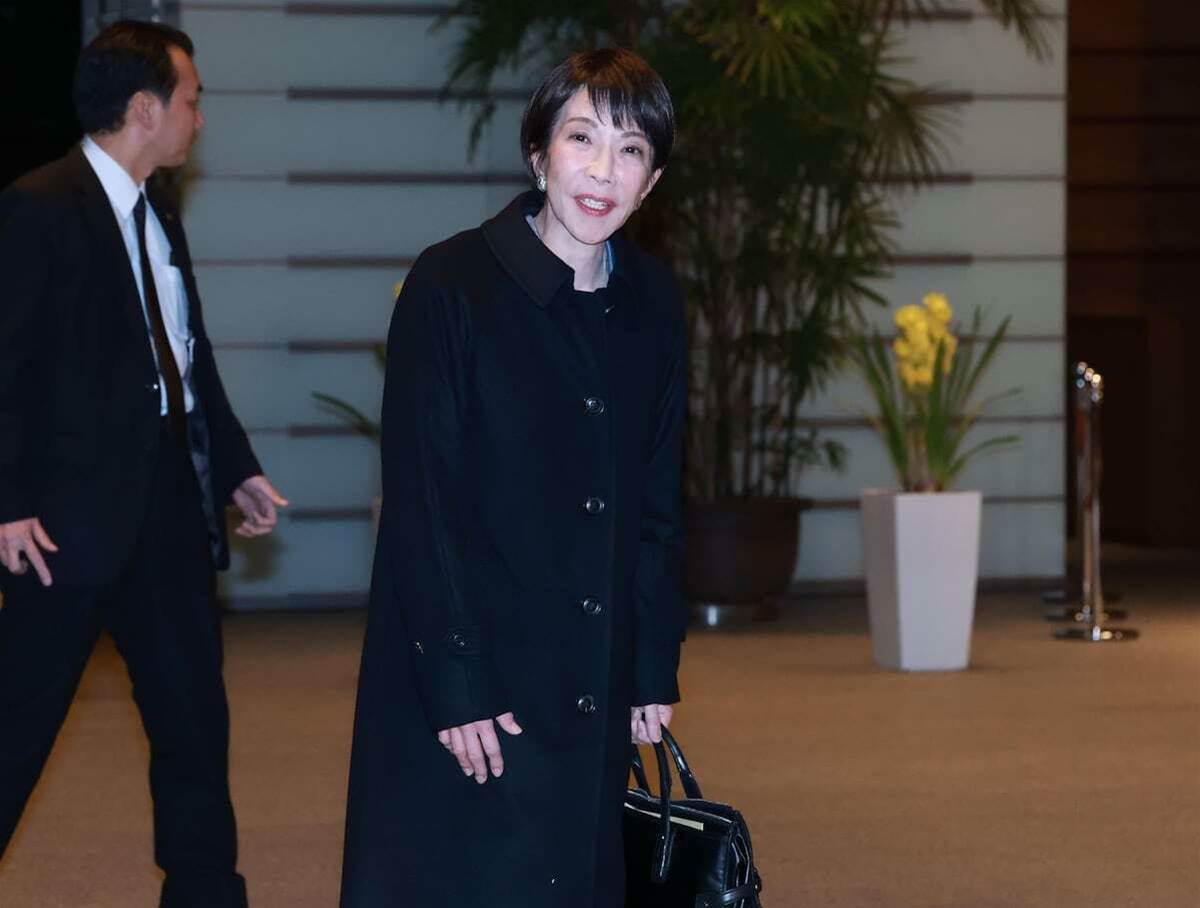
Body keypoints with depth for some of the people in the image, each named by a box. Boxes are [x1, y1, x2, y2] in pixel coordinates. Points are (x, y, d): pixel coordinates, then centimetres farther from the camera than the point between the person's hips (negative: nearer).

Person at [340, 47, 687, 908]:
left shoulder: (653, 303, 7)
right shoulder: (452, 285, -9)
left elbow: (656, 503, 13)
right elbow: (421, 500, -11)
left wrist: (654, 672, 8)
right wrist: (455, 687, -15)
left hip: (593, 691, 5)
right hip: (463, 686, -5)